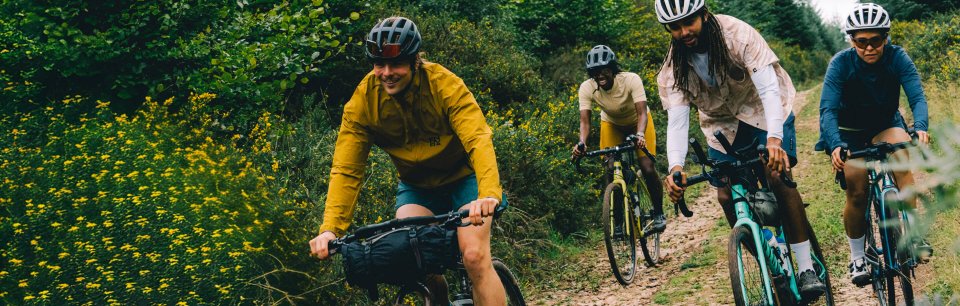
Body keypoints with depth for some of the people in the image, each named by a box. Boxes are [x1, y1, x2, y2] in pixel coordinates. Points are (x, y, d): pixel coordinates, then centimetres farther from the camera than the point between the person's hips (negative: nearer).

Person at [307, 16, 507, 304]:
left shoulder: (444, 84, -25)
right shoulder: (363, 100, -19)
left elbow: (479, 140, -36)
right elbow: (346, 170, -22)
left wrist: (489, 194, -54)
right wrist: (330, 229, -36)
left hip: (463, 176, -3)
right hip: (417, 186, 3)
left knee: (475, 257, -20)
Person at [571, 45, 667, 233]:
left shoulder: (631, 80, -34)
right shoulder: (587, 88, -28)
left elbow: (642, 112, -40)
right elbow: (584, 120, -30)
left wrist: (640, 135, -59)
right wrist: (582, 143, -50)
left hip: (637, 122, -2)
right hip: (611, 125, 2)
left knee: (648, 169, -15)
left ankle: (658, 213, 6)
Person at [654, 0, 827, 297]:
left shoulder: (738, 35, -28)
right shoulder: (673, 69, -18)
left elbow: (769, 89, -35)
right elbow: (677, 121, -25)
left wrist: (774, 139, -51)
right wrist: (675, 167, -45)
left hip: (763, 109, -4)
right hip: (722, 122, 4)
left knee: (778, 176, -24)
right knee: (726, 197, -8)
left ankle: (806, 268, -18)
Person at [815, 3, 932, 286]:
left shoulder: (897, 57, -19)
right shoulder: (841, 63, -23)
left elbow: (917, 96, -28)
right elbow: (828, 109, -30)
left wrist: (920, 127, -49)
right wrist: (835, 145, -47)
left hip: (885, 125, 1)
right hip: (851, 132, -1)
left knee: (901, 156, -31)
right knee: (857, 193, -12)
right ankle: (857, 258, 8)